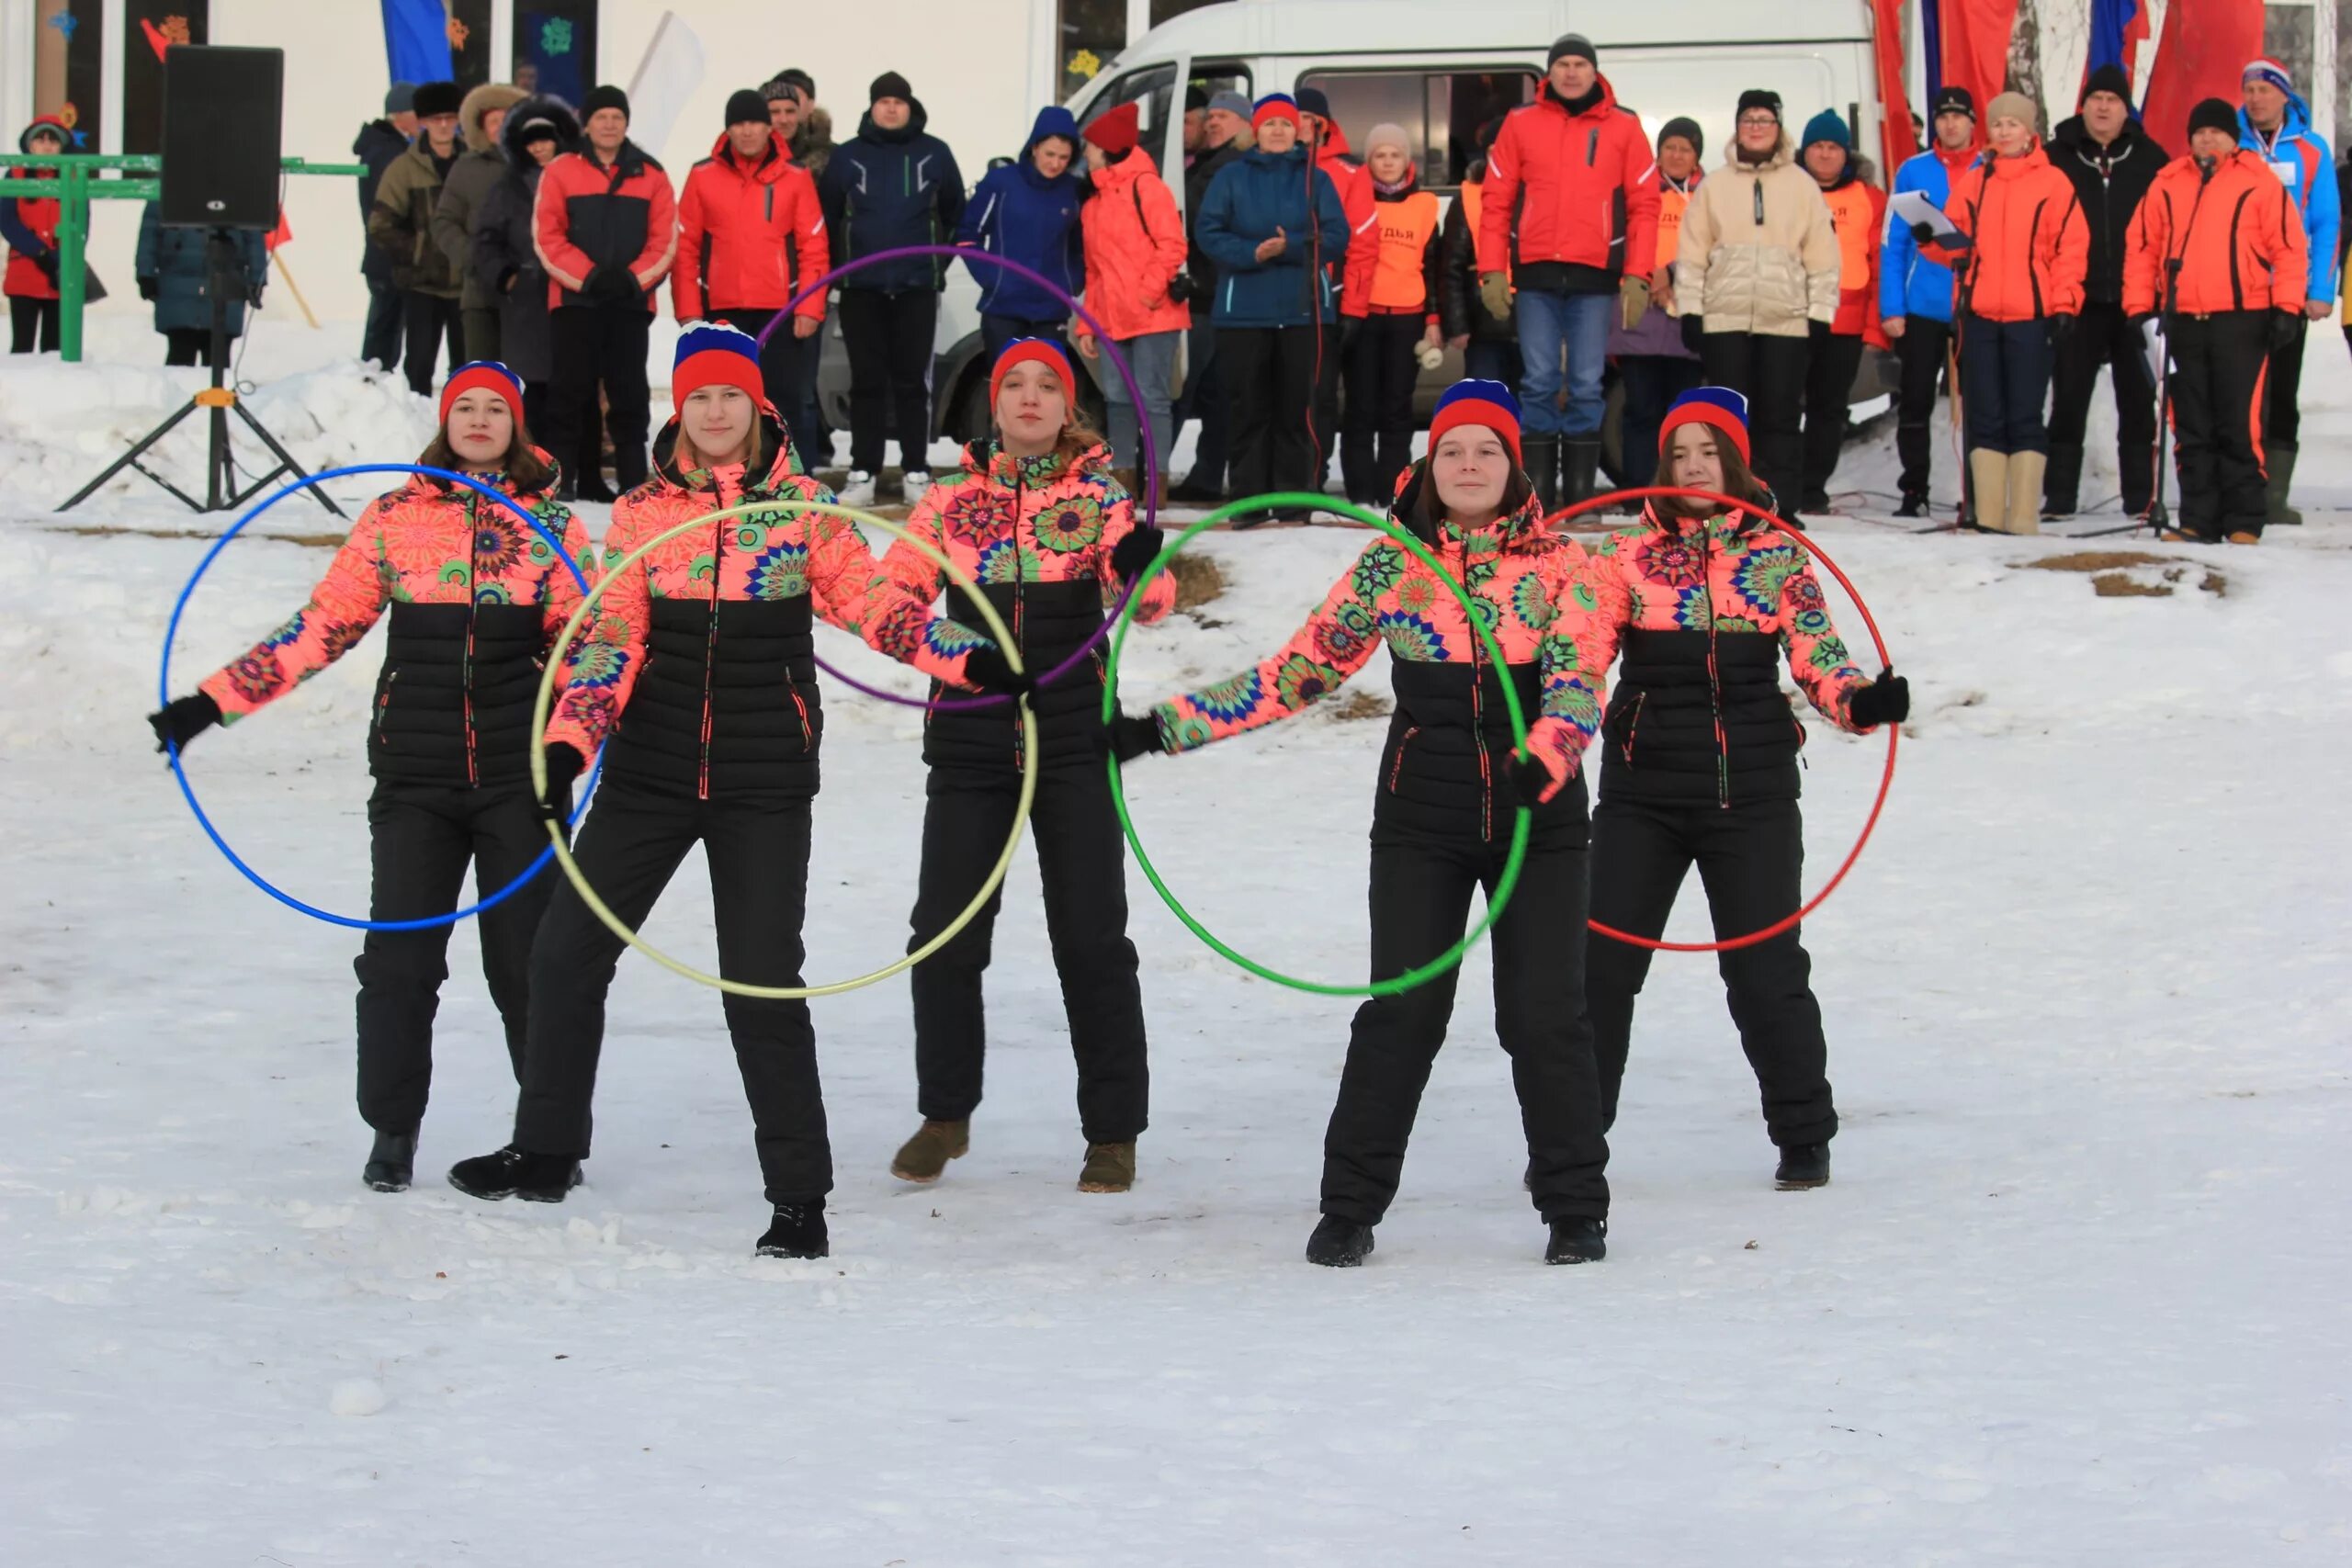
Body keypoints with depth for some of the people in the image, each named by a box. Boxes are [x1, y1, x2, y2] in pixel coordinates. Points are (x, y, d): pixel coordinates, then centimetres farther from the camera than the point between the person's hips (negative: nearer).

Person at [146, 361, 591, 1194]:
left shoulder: (550, 524, 5)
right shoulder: (394, 519, 4)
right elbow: (321, 627, 4)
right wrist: (212, 701, -2)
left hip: (519, 776, 0)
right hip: (415, 777, 0)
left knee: (528, 956, 2)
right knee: (400, 955, -2)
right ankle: (393, 1128, 12)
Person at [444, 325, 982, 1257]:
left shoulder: (803, 506, -1)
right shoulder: (642, 512, 3)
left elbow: (868, 604, 0)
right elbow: (611, 640, 0)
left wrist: (974, 660, -12)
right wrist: (569, 739, -13)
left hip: (765, 778, -3)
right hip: (653, 764, 3)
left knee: (763, 986, -4)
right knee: (566, 949, 5)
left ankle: (799, 1197, 6)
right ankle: (546, 1149, 23)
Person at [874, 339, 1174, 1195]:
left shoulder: (1099, 495, 1)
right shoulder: (952, 499, 6)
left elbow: (1148, 599, -11)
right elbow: (892, 595, 4)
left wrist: (1141, 567, -35)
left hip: (1072, 744, -2)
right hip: (970, 743, 2)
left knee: (1091, 937, -1)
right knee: (945, 931, 3)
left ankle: (1113, 1131, 9)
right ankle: (945, 1115, 21)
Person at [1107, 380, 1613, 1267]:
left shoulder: (1556, 563, -2)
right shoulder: (1391, 565, 2)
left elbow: (1576, 684, -13)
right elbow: (1297, 672, 5)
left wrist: (1540, 763, -35)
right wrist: (1163, 728, -1)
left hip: (1538, 819, -1)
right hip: (1422, 821, 1)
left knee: (1545, 1017, -2)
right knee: (1401, 1013, -5)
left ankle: (1575, 1209, 12)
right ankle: (1351, 1206, 7)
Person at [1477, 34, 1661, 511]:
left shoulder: (1623, 127, 6)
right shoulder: (1521, 123, 7)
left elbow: (1644, 204, 4)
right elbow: (1496, 201, 6)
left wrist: (1637, 275, -4)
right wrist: (1492, 271, -1)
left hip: (1595, 276, 0)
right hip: (1535, 274, 0)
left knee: (1587, 386, 1)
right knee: (1538, 384, 0)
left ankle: (1580, 494, 4)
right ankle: (1538, 493, 2)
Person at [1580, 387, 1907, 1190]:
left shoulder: (1778, 557, 3)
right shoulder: (1625, 554, 3)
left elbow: (1820, 663, -1)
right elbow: (1580, 656, -4)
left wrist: (1864, 702, -21)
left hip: (1753, 793, -1)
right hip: (1642, 792, 1)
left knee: (1766, 972, 2)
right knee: (1602, 967, 1)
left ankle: (1804, 1136, 20)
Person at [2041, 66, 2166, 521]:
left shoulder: (2150, 159, 6)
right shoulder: (2058, 156, 4)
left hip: (2135, 301, 0)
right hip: (2077, 301, 0)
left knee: (2138, 405, 5)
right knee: (2068, 402, 1)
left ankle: (2141, 498, 10)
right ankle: (2058, 497, 5)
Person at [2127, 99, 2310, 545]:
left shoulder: (2260, 183, 1)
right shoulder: (2167, 185, 11)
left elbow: (2290, 248, 0)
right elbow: (2142, 248, 13)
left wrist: (2287, 307, -6)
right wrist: (2139, 307, 6)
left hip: (2241, 322, -4)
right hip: (2182, 322, 4)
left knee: (2240, 427, -4)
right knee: (2192, 429, 6)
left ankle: (2245, 522, 0)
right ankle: (2198, 520, 11)